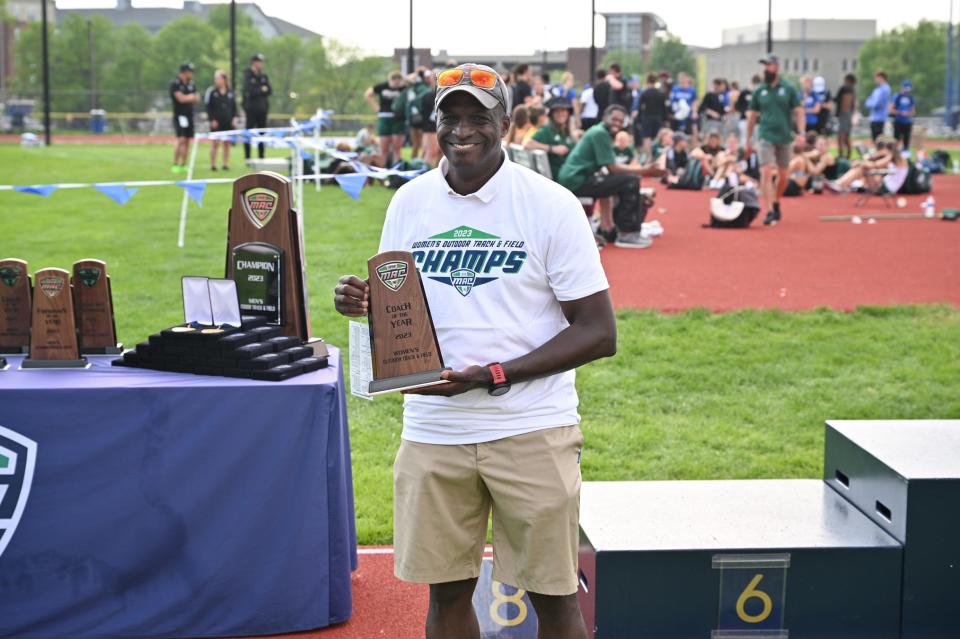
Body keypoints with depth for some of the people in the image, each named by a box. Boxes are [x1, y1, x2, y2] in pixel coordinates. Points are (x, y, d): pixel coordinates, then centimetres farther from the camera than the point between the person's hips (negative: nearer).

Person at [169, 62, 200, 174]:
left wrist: (187, 98, -7)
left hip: (189, 116, 7)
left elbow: (197, 100, 12)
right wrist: (191, 97, -1)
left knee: (187, 141, 6)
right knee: (181, 140, -15)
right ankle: (175, 165, -9)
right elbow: (181, 98, -18)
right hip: (179, 115, -7)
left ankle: (183, 165, 12)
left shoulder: (191, 84, 12)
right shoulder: (175, 84, -9)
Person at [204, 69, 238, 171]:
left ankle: (225, 164, 13)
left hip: (228, 123, 3)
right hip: (216, 123, -3)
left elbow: (234, 107, 11)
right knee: (215, 143, -2)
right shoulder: (212, 92, -3)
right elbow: (208, 107, -4)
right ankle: (213, 164, 2)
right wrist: (212, 120, -11)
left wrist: (234, 118, 1)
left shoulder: (230, 92, 6)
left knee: (227, 144, 6)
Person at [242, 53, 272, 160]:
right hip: (251, 109, -5)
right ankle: (247, 158, -1)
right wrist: (261, 90, -6)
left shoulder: (264, 76, 12)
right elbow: (249, 91, -16)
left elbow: (270, 91, 3)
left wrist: (257, 92, -10)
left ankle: (261, 157, 11)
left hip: (262, 108, 5)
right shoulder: (248, 75, -4)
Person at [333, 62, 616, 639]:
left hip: (531, 431, -3)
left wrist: (494, 375, -19)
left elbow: (599, 332, -9)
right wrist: (365, 304, -9)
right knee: (447, 591, 11)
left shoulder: (551, 205, -7)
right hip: (433, 433, 4)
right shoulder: (410, 202, 6)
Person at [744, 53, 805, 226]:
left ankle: (776, 203, 32)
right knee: (766, 173, -14)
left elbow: (799, 112, 0)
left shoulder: (788, 89, 2)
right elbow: (752, 116, 12)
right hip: (766, 138, -1)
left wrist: (801, 133, -14)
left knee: (783, 176, 9)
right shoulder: (759, 91, 5)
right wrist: (748, 140, 11)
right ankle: (770, 212, -16)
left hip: (785, 138, 1)